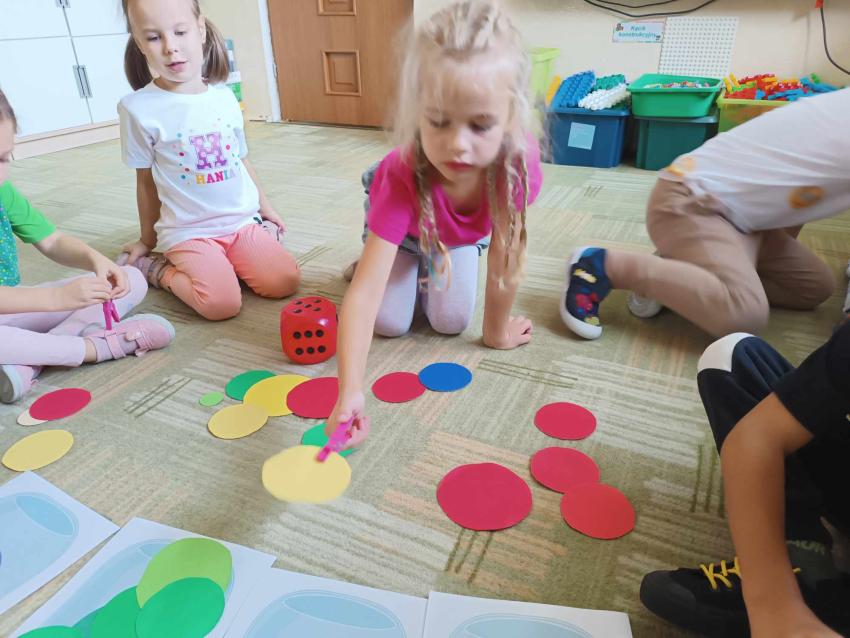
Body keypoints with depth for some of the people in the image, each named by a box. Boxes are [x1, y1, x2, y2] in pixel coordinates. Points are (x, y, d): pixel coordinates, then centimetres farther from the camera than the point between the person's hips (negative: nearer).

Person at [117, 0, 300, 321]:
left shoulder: (224, 96, 4)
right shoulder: (138, 108, -7)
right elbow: (146, 179, 3)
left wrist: (264, 205, 23)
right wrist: (147, 240, 13)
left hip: (243, 221, 4)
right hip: (188, 231, -4)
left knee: (285, 282, -15)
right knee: (222, 304, -24)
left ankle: (219, 263, 10)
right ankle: (158, 270, 5)